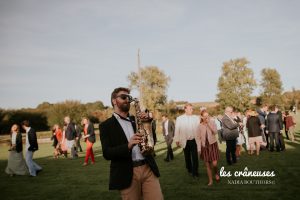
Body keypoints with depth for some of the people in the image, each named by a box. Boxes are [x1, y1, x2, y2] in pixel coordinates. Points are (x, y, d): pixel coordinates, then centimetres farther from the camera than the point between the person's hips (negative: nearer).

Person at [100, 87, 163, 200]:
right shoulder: (106, 125, 2)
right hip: (127, 174, -3)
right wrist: (128, 146, -24)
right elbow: (107, 153, -9)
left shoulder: (136, 119, 16)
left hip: (148, 169, 4)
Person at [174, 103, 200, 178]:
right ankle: (189, 169, 34)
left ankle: (195, 172, 6)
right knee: (187, 156, 15)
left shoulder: (196, 118, -2)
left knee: (195, 157, -2)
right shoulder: (179, 118, -3)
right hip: (185, 141, 0)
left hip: (194, 140, 0)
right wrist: (177, 140, 0)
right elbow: (177, 130, 0)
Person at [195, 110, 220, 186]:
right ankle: (210, 180, 22)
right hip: (204, 146, 1)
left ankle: (216, 173, 25)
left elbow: (215, 132, -20)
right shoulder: (200, 126, -4)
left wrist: (209, 124, -24)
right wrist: (199, 148, -5)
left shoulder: (212, 122, -6)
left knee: (214, 164, -9)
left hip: (213, 144, -1)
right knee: (207, 165, 7)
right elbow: (198, 138, -1)